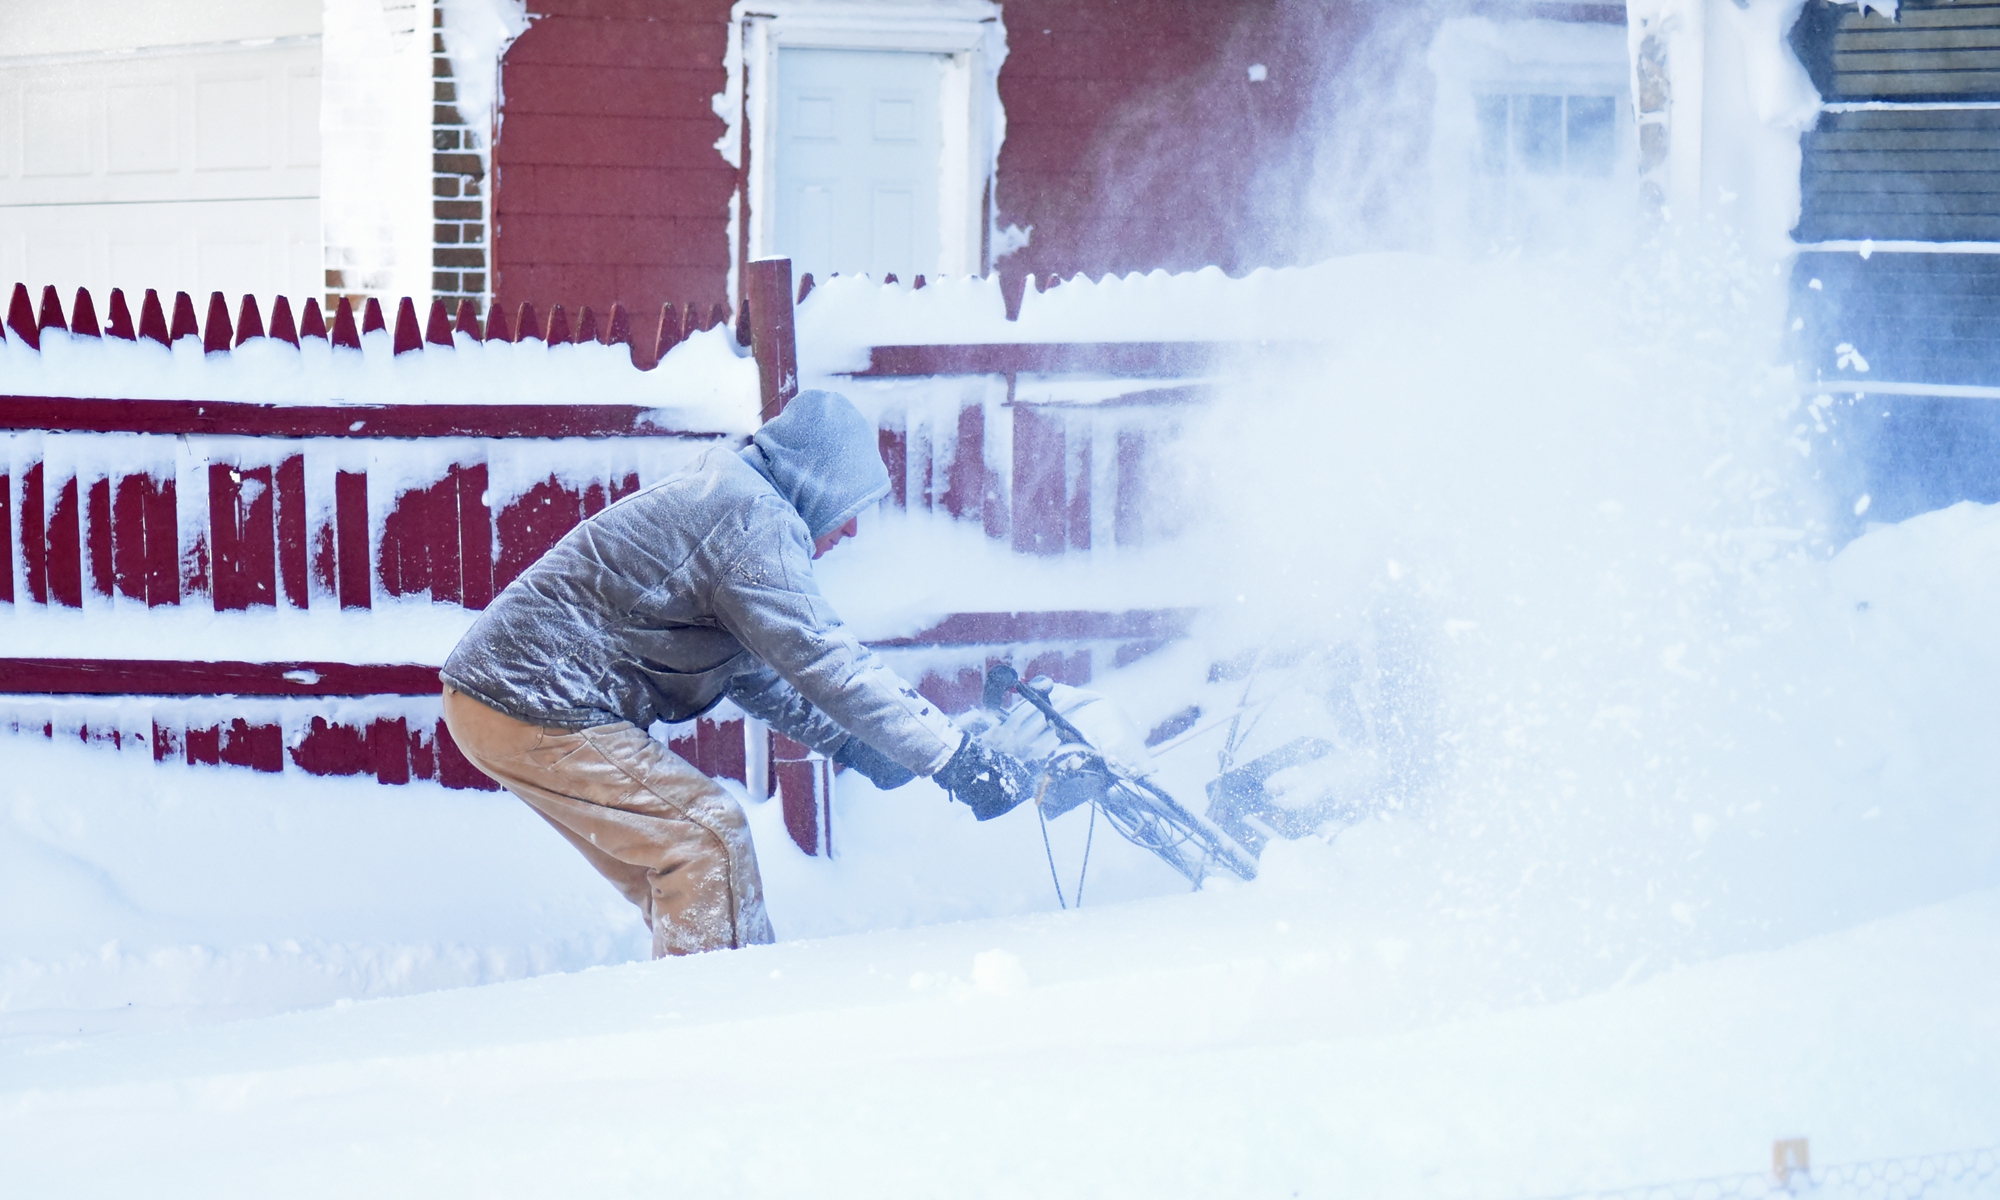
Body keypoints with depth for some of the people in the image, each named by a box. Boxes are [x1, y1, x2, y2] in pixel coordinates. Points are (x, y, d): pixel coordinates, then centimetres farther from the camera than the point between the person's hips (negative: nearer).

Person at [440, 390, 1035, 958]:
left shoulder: (722, 495, 18)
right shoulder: (755, 520, -16)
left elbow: (755, 672, 27)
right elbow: (823, 660, -21)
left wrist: (849, 743, 18)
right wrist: (957, 757, -19)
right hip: (536, 711, -11)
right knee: (709, 836, -9)